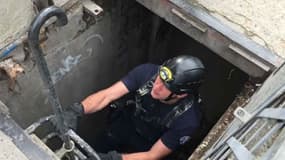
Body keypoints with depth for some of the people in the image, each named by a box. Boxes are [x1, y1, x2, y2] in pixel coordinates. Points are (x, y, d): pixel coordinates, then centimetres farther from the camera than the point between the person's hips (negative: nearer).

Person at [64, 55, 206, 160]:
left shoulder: (188, 120, -35)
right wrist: (78, 110, -48)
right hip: (127, 121, 2)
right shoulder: (147, 71, -30)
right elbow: (106, 95, -29)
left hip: (147, 144, -2)